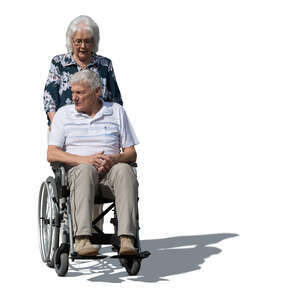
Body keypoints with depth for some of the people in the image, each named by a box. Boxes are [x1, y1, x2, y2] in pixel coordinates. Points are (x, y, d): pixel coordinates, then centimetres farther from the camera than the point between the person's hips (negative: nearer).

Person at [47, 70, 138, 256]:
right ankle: (82, 239, -52)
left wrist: (114, 159, -13)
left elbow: (132, 154, 12)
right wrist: (85, 159, -15)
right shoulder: (64, 114, 13)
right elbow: (51, 154, 2)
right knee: (86, 170, -38)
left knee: (125, 171, -35)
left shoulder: (117, 111, 15)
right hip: (78, 169, -1)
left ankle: (127, 240, -47)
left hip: (110, 170, 1)